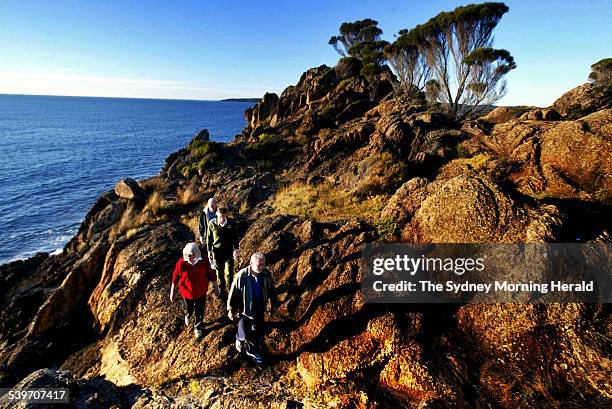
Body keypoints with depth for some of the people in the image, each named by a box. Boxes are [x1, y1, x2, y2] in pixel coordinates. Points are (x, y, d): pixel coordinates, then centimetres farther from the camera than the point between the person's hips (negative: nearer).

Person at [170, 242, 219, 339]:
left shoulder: (204, 262, -21)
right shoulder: (181, 263, -24)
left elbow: (211, 275, -7)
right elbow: (175, 277, -11)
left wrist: (215, 287, 2)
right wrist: (172, 292, -3)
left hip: (201, 292, 1)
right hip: (187, 293, 0)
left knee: (199, 312, 16)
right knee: (189, 310, 23)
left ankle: (198, 328, 43)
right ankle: (187, 316, 60)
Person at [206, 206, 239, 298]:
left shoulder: (231, 223, -12)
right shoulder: (212, 223, -12)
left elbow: (235, 237, -1)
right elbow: (209, 238, 0)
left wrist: (236, 249, -3)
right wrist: (209, 251, 3)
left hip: (229, 252, -1)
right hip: (217, 252, 1)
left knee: (229, 273, 5)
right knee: (220, 272, 15)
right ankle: (222, 290, 33)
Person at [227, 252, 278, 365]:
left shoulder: (267, 274, -16)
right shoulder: (241, 276, -28)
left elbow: (271, 290, 1)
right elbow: (233, 293, -15)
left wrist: (274, 304, 12)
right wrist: (231, 310, -6)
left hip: (259, 310, 4)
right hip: (245, 310, -4)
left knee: (258, 333, 20)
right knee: (245, 333, 13)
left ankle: (253, 351, 45)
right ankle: (240, 339, 47)